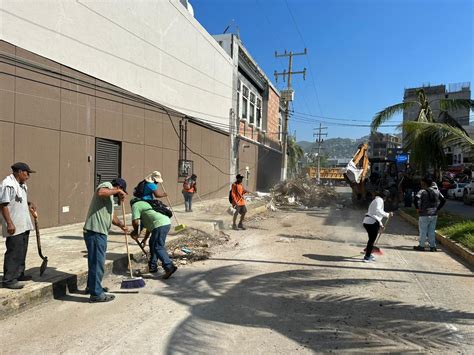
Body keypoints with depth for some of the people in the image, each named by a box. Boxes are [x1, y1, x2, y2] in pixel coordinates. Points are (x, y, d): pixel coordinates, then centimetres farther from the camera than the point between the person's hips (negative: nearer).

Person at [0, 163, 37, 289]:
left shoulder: (21, 185, 14)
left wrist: (29, 204, 9)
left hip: (24, 225, 10)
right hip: (14, 227, -10)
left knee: (22, 252, 17)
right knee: (13, 253, -5)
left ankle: (19, 274, 28)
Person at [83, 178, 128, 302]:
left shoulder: (110, 197, 24)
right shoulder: (107, 185, -6)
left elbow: (112, 215, 32)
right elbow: (100, 192, -31)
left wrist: (121, 225, 31)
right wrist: (118, 191, -21)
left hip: (99, 232, 11)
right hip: (95, 232, -11)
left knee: (96, 261, 23)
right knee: (97, 262, -3)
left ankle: (92, 286, 39)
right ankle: (96, 294, 6)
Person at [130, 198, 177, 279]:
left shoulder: (135, 205, 10)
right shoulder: (145, 203, 35)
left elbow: (135, 221, -5)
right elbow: (148, 222, 35)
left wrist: (135, 231, 17)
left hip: (160, 224, -9)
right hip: (166, 221, 9)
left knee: (157, 247, -8)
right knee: (153, 243, 21)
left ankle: (169, 267, -19)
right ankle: (152, 266, 28)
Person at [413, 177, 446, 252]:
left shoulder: (423, 191, -13)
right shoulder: (436, 191, 8)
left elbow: (416, 199, -28)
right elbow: (443, 200, 14)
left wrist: (417, 208, -14)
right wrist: (437, 208, 13)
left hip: (424, 215, -6)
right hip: (434, 215, 6)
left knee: (423, 231, 3)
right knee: (432, 231, 13)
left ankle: (421, 246, 10)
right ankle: (433, 246, 17)